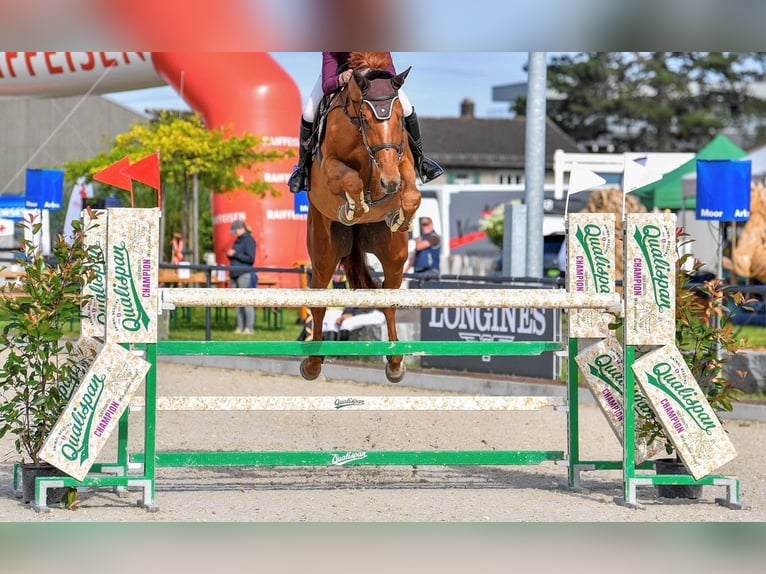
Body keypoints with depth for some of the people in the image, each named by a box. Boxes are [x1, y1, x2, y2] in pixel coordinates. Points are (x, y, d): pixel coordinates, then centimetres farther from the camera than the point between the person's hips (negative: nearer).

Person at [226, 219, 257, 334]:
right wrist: (230, 255, 7)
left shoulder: (248, 240, -7)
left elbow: (250, 258, -14)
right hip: (235, 274, 9)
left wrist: (235, 254, -14)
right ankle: (240, 327, 10)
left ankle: (249, 328, -9)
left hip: (245, 274, -9)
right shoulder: (238, 240, 19)